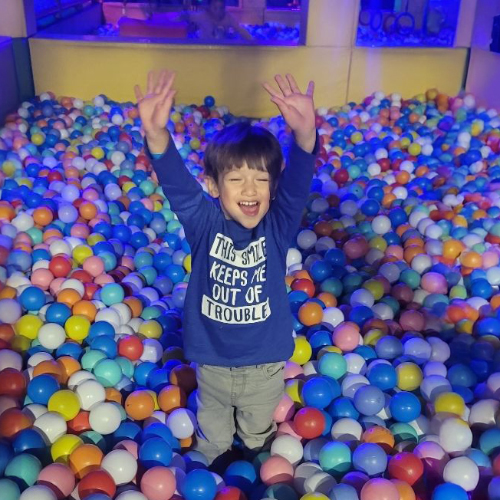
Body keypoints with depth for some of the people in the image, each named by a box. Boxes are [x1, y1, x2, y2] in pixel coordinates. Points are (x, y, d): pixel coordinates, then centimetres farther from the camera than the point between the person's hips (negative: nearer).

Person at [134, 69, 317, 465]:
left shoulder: (279, 226, -20)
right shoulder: (204, 223, -20)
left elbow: (298, 182, -38)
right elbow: (176, 182, -37)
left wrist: (305, 136, -59)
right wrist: (156, 136, -57)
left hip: (266, 365, 1)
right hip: (212, 363, 0)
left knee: (258, 435, 32)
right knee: (213, 439, 30)